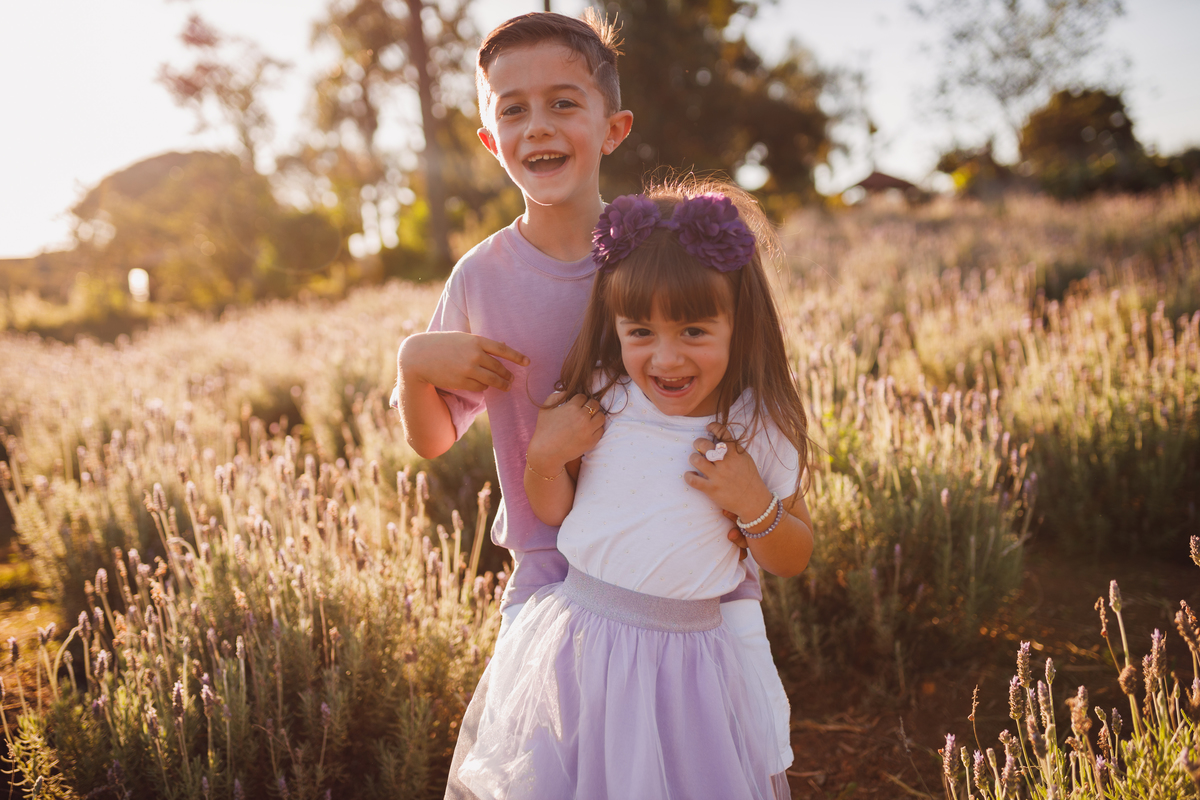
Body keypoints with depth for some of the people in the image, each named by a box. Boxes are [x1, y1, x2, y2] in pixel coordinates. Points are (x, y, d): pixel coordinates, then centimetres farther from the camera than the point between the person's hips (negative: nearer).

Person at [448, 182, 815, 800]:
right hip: (575, 641, 1)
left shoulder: (759, 429, -9)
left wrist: (753, 504, -17)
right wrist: (544, 456, -12)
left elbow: (793, 560, 2)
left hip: (684, 656, -1)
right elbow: (553, 513, 7)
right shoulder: (600, 402, -8)